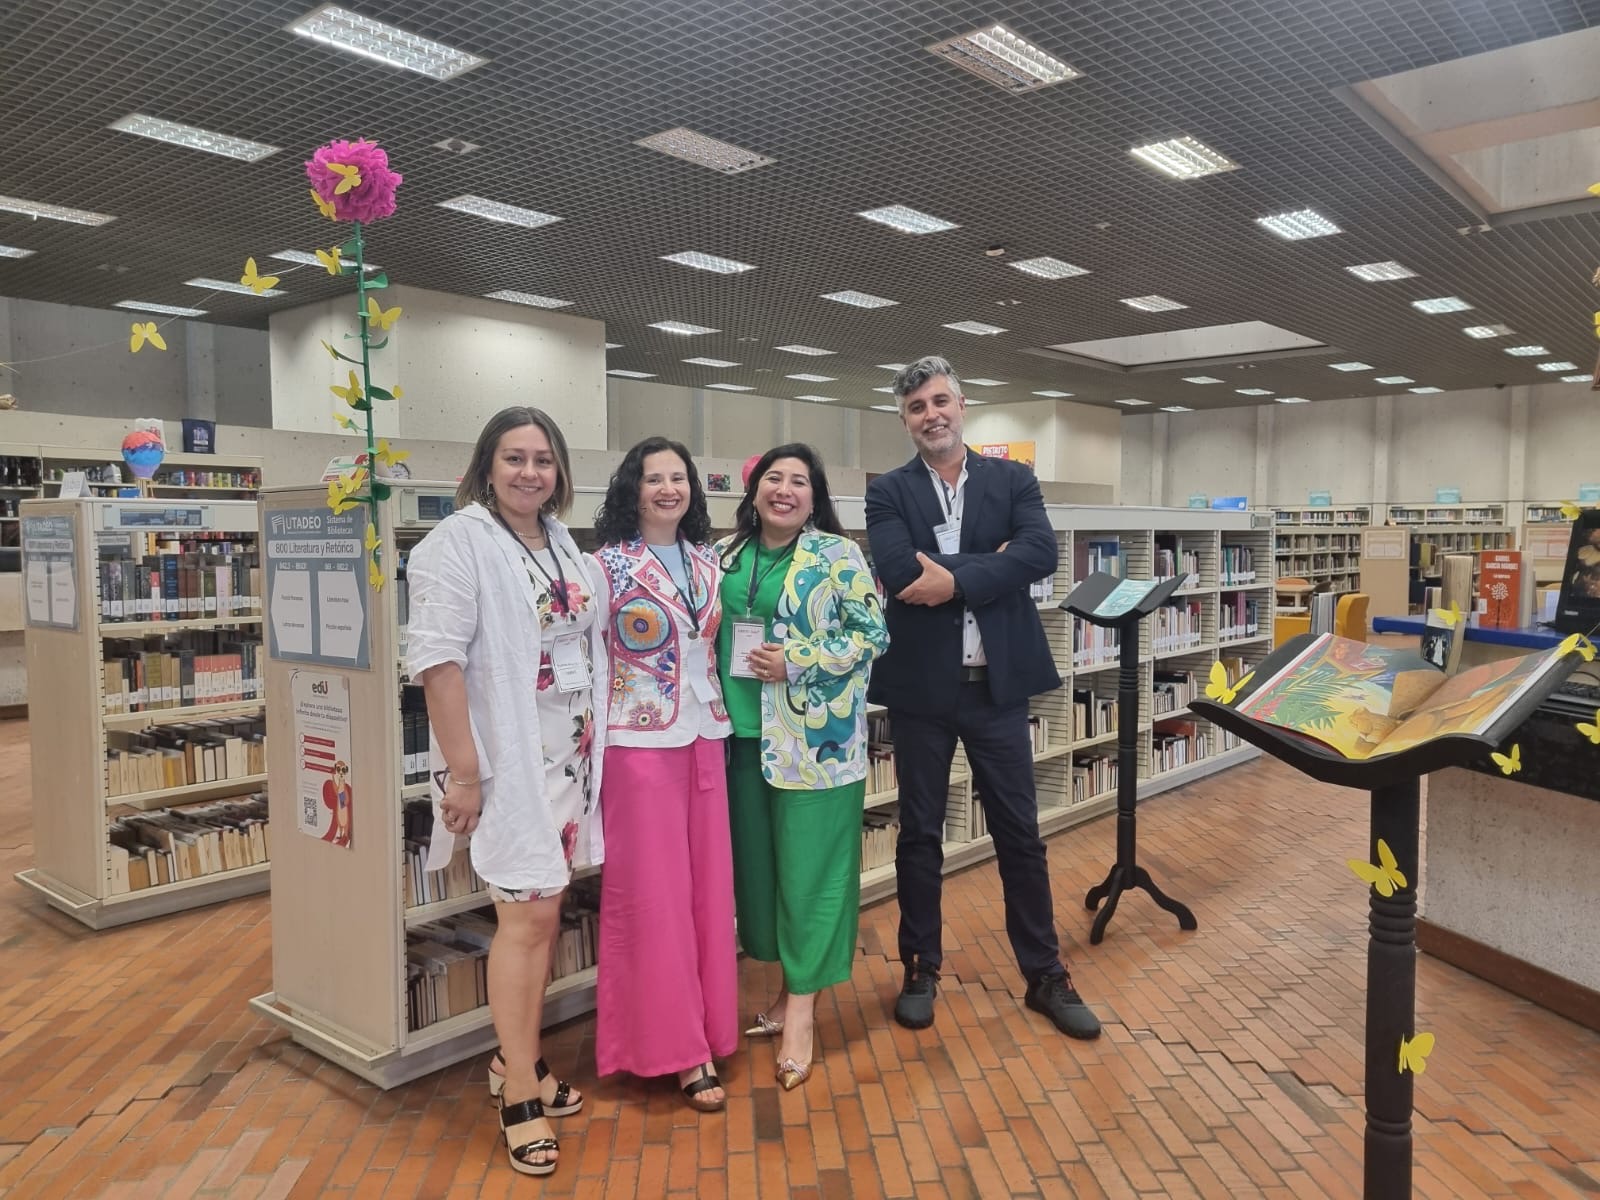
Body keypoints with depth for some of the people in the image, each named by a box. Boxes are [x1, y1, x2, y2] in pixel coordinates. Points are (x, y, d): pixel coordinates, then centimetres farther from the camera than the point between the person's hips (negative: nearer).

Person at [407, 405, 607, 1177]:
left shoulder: (563, 543, 11)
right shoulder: (459, 541, -11)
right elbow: (438, 659, -17)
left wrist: (591, 749, 15)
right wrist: (461, 770, -20)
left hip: (568, 756, 7)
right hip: (508, 760, -7)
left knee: (541, 911, 14)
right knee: (530, 915, -4)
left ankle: (515, 1061, 30)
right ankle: (519, 1095, 12)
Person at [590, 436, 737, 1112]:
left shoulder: (707, 562, 9)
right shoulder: (608, 563, -6)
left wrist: (721, 715, 13)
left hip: (703, 738, 6)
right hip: (640, 742, -5)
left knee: (707, 885, 10)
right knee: (652, 892, 1)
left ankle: (701, 1027, 25)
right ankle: (673, 1044, 13)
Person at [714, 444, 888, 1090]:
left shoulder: (838, 555, -4)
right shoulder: (725, 555, 10)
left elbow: (873, 634, -7)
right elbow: (706, 632, 16)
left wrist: (796, 663, -16)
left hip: (815, 738, -5)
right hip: (744, 737, 5)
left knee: (809, 864, -1)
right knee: (757, 861, 11)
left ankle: (802, 1005, 9)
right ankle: (791, 984, 28)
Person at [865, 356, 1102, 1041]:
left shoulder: (1012, 479, 4)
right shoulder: (888, 492, 1)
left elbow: (1041, 551, -14)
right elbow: (899, 573, -17)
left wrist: (953, 579, -20)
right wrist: (989, 562, -15)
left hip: (997, 683, 1)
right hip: (921, 686, 0)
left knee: (1019, 832, 10)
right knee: (920, 833, 11)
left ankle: (1044, 974, 25)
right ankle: (921, 968, 27)